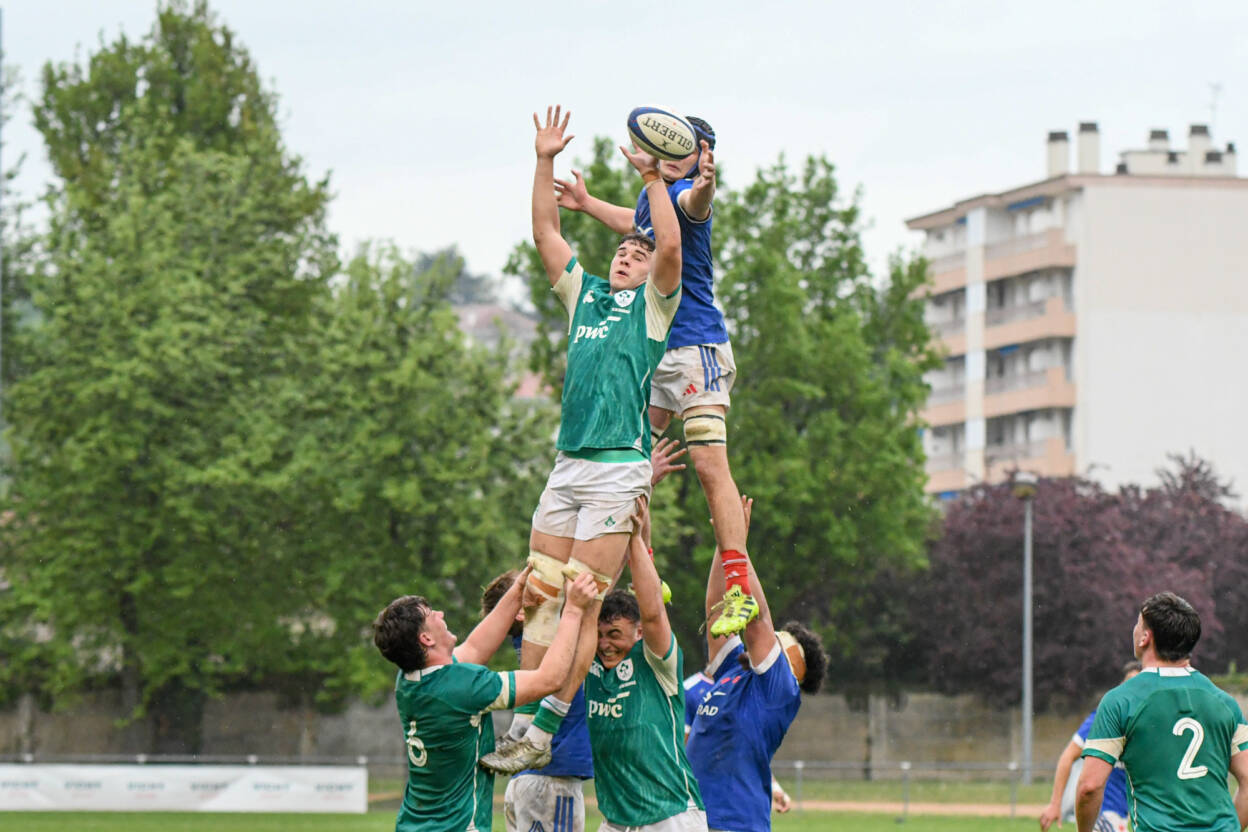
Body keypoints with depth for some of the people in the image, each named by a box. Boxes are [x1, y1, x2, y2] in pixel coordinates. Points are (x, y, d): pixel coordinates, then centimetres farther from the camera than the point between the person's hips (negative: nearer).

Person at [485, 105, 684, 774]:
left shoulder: (653, 302, 7)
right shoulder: (583, 293, 23)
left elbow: (671, 246, -11)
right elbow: (545, 233, 23)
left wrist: (651, 175, -11)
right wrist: (545, 163, 16)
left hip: (619, 465, -6)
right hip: (567, 465, 6)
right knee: (540, 593, 0)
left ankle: (544, 730, -14)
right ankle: (523, 718, 0)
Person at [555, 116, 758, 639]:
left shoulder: (683, 195, -10)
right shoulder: (650, 198, 16)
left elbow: (692, 204, -38)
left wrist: (703, 187, -60)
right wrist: (587, 204, 48)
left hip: (695, 349, -9)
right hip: (649, 355, 9)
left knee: (709, 463, -18)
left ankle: (739, 587, -22)